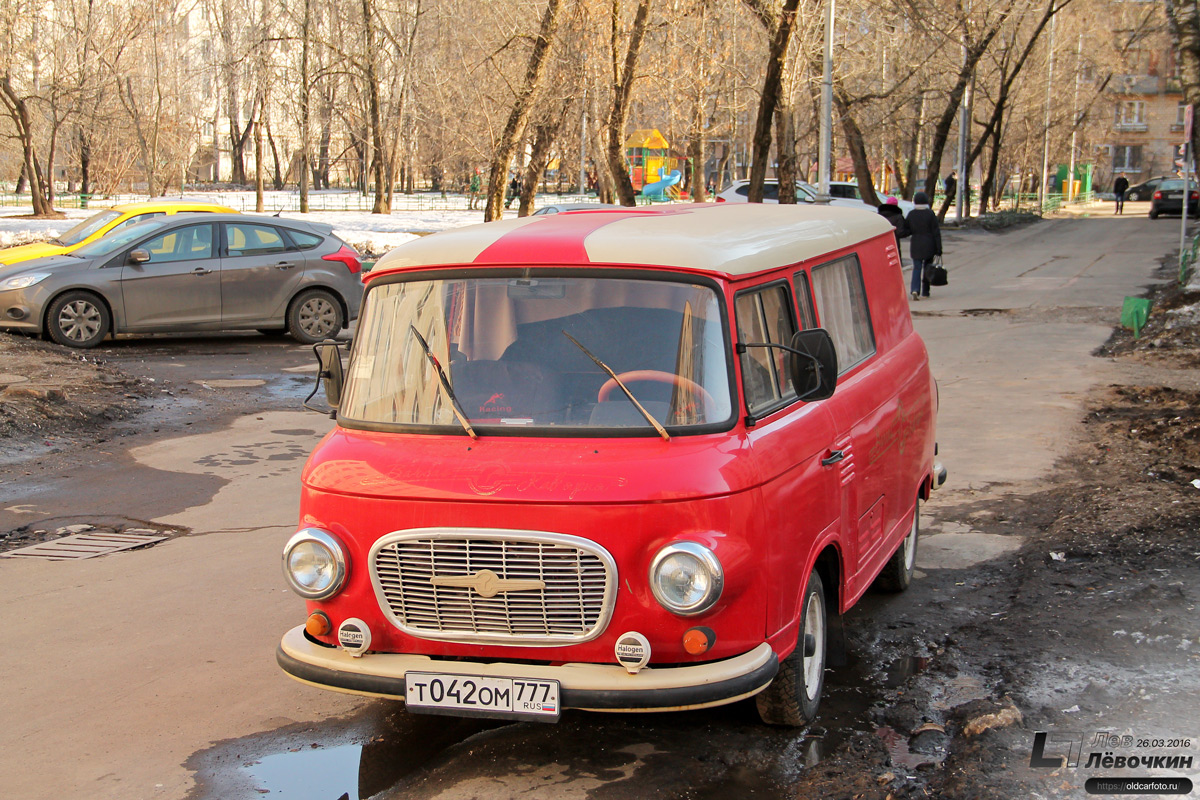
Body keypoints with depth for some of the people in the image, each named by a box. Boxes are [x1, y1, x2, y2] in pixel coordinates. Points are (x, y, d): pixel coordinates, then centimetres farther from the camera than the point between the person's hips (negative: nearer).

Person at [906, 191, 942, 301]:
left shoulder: (911, 214, -2)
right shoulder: (930, 214, -8)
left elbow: (907, 231, 2)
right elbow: (936, 232, -8)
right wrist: (939, 248, -4)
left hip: (915, 245, 1)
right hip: (929, 245, -1)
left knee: (917, 267, 3)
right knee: (927, 268, 13)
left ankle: (915, 289, -19)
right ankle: (925, 292, 18)